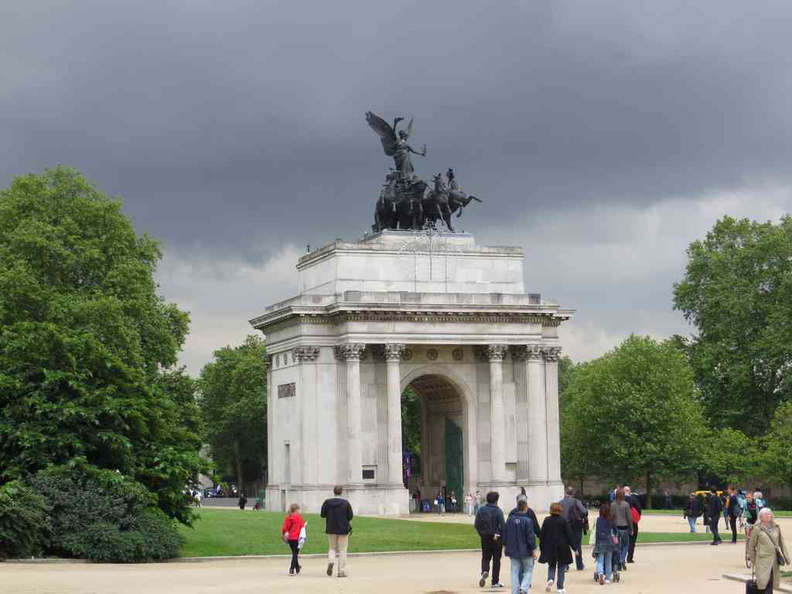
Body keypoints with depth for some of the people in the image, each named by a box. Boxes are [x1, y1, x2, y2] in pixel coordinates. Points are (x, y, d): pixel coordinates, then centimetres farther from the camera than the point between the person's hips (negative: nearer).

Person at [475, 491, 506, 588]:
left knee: (485, 557, 16)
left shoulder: (481, 510, 0)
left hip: (485, 537, 3)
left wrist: (481, 534, 11)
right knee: (496, 559, 7)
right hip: (496, 538, -3)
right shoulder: (498, 511, -11)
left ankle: (484, 571, -14)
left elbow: (477, 524, 0)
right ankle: (495, 582, 9)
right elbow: (502, 525, -14)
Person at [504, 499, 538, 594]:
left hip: (512, 551, 4)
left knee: (515, 572, 10)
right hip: (525, 551, -4)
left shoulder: (510, 519, 0)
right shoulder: (527, 521, -15)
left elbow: (505, 534, 8)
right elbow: (530, 536, -13)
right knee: (528, 570, 9)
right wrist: (534, 550, -6)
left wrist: (505, 545, 21)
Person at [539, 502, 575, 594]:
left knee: (551, 566, 17)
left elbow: (542, 535, 2)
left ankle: (550, 579, -10)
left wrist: (541, 547, 11)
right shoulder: (563, 521, -8)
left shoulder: (546, 521, -1)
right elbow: (569, 535, -7)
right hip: (562, 548, -2)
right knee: (561, 567, 8)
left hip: (549, 548, 2)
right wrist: (573, 547, 1)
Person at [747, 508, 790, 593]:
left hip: (774, 561, 4)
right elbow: (751, 546, 3)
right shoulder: (757, 529, -2)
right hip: (763, 560, -4)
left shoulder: (776, 528, 10)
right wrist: (752, 560, 4)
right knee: (764, 582, -14)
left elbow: (782, 543, 15)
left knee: (771, 584, 7)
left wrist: (786, 557, 9)